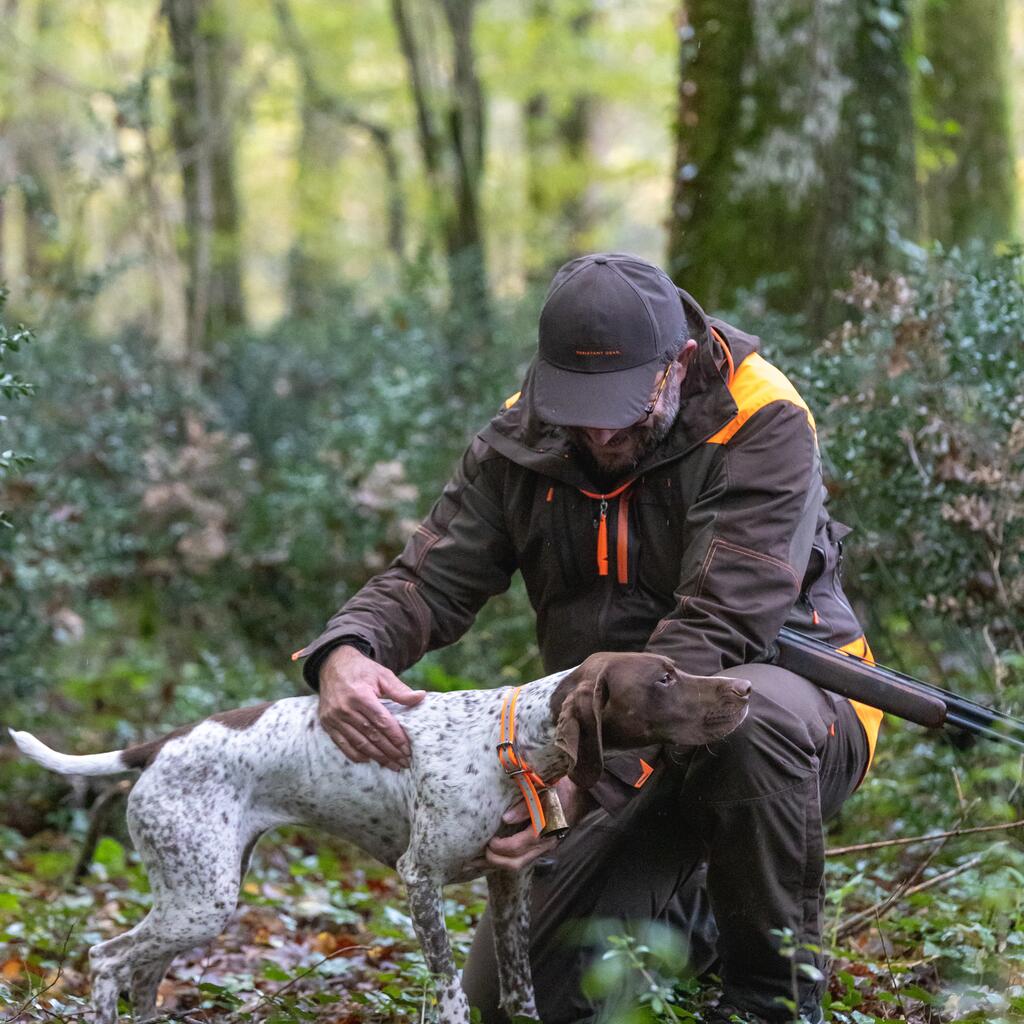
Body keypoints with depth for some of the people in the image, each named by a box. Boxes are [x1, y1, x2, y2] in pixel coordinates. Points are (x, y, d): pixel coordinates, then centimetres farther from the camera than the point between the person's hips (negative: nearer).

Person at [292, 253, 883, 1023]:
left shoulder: (762, 427, -20)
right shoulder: (524, 443, -3)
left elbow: (716, 629, -29)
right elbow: (431, 579, -6)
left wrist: (594, 767, -39)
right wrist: (346, 654, -31)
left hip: (788, 713, -5)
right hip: (630, 757, 5)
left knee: (749, 711, -42)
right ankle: (690, 920, 26)